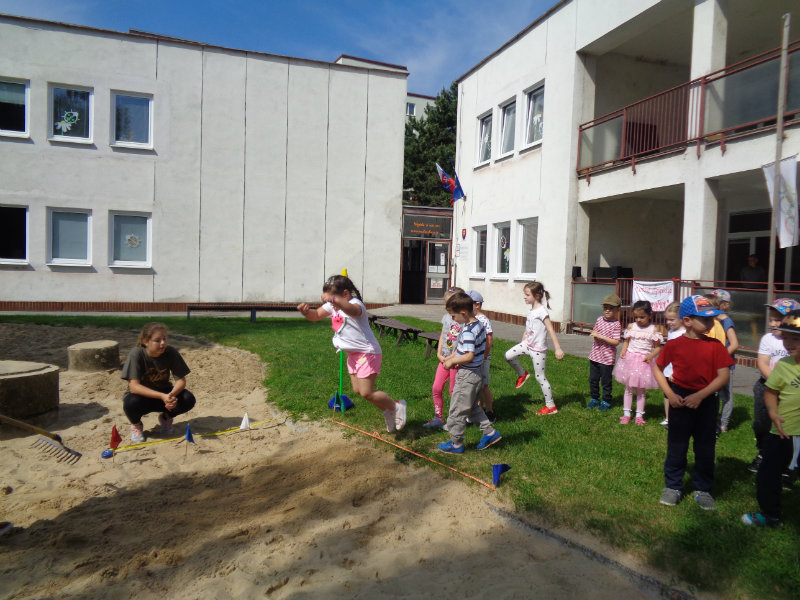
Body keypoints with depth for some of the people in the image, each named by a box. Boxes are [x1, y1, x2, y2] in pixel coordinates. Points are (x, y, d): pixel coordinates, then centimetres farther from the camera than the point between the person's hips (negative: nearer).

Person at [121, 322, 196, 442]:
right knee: (131, 403, -36)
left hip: (164, 394, 2)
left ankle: (166, 417, 9)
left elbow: (181, 380, -13)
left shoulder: (171, 353, -15)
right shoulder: (136, 354, -23)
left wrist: (171, 395, -35)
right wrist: (162, 396, -39)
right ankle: (136, 424, 1)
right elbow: (133, 386, -29)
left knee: (189, 399, -25)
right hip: (143, 396, -2)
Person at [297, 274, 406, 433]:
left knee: (366, 392, -9)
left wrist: (333, 299, -63)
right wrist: (306, 311, -16)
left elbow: (352, 310, -47)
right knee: (358, 390, 15)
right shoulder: (332, 306, 6)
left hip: (367, 353, -10)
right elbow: (316, 315, 7)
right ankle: (387, 411, 32)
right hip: (353, 354, 10)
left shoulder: (355, 304, -23)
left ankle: (396, 407, 13)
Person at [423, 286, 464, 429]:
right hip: (444, 359, 7)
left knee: (454, 391, 4)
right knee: (436, 388, 7)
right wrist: (439, 354, 3)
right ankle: (438, 418, 19)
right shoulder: (447, 317, 7)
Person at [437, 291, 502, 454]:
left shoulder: (467, 331, -25)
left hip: (467, 375, -9)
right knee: (473, 407, 25)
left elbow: (469, 356, -30)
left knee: (457, 410, 6)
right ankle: (490, 432, 27)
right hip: (477, 373, 9)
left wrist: (452, 361, -16)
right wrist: (454, 356, 11)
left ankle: (456, 443, 18)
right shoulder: (478, 324, 5)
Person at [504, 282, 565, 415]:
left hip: (538, 349, -8)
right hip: (527, 344, 8)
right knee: (508, 356, -5)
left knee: (540, 377, 0)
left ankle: (551, 406, 12)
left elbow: (551, 330, -21)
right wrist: (521, 344, 23)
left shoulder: (541, 311, -17)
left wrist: (558, 348, -26)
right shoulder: (530, 311, 8)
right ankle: (522, 374, 20)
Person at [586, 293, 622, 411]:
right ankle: (594, 399, 30)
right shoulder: (599, 319, 6)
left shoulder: (616, 325, -13)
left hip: (607, 358, -6)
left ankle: (606, 401, 23)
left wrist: (600, 336, -24)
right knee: (593, 379, 15)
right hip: (595, 355, 6)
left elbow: (616, 342, -20)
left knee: (606, 381, 7)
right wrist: (593, 333, -5)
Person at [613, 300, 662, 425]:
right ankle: (626, 414, 16)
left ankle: (639, 415, 18)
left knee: (641, 390, 9)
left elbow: (658, 347, -1)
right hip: (630, 359, 2)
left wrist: (651, 355, -18)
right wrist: (623, 351, -8)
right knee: (628, 388, 8)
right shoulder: (631, 327, 1)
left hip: (644, 362, -2)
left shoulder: (653, 330, -5)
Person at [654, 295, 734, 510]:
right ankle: (673, 487, 24)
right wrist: (670, 394, -9)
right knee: (676, 446, 9)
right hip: (680, 401, -1)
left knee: (705, 448, 11)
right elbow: (658, 369, 2)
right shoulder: (674, 345, -7)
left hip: (706, 401, 1)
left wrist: (700, 396, -17)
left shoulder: (715, 346, -4)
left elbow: (724, 375, -8)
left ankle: (703, 490, 28)